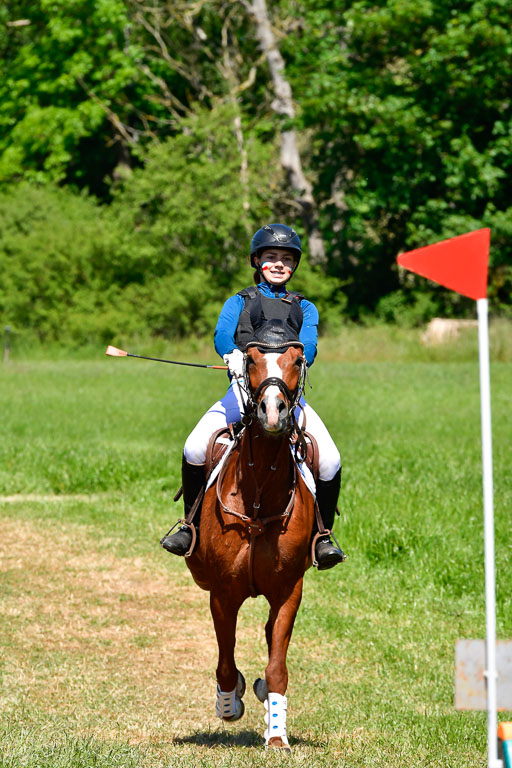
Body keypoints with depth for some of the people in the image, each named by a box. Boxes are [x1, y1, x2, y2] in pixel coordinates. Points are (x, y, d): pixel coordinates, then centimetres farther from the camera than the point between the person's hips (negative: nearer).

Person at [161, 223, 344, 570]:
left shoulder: (304, 308, 21)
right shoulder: (239, 303, 20)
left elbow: (308, 347, 2)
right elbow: (222, 335, -1)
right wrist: (233, 355, -26)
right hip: (243, 390, 0)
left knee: (330, 461, -22)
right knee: (195, 449, -24)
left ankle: (323, 536, -3)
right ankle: (192, 525, -3)